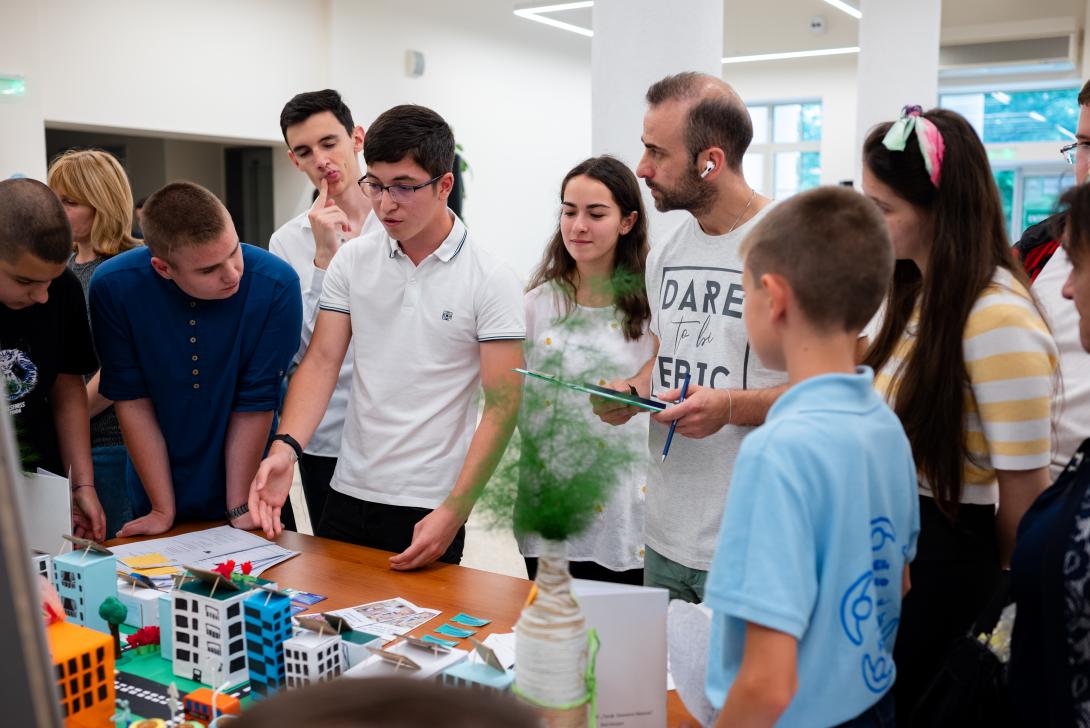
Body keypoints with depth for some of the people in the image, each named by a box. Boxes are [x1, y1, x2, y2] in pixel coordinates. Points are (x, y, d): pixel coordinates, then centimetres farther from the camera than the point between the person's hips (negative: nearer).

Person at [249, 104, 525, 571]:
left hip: (429, 510, -4)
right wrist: (285, 448, -18)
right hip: (346, 496, 4)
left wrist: (454, 512, -20)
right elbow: (321, 362, 0)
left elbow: (502, 407, -12)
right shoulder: (352, 261, 2)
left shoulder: (492, 282, -10)